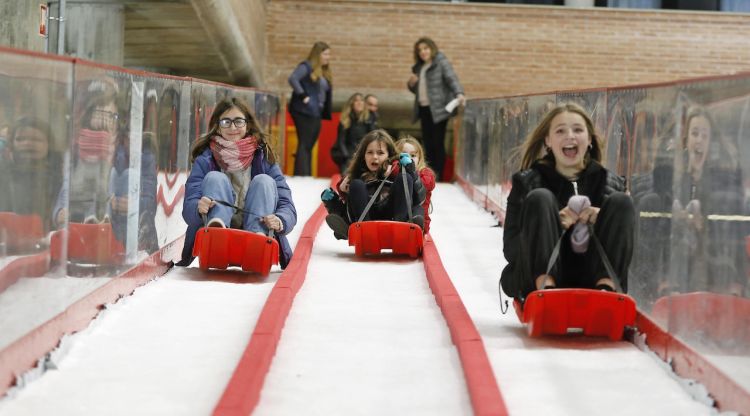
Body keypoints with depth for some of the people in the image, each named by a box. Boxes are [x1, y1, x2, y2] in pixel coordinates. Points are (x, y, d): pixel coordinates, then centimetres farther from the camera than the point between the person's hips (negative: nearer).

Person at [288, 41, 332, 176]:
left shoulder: (325, 73, 19)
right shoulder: (306, 66, -5)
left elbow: (328, 92, 24)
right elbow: (292, 79, -19)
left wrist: (326, 112, 11)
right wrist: (303, 96, -21)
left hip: (316, 114, 8)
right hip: (303, 112, -8)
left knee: (309, 146, 8)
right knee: (304, 144, -11)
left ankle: (307, 177, 9)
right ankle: (300, 177, -13)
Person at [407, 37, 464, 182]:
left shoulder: (441, 62, -3)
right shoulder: (419, 66, 18)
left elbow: (452, 79, -16)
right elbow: (416, 89, 26)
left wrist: (459, 93, -34)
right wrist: (411, 83, 2)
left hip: (438, 109, -7)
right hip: (424, 109, 7)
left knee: (438, 143, -7)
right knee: (427, 143, 6)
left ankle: (438, 177, -4)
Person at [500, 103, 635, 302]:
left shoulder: (609, 182, 14)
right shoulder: (527, 182, 7)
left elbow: (624, 241, 7)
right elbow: (510, 249, -2)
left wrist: (601, 220, -15)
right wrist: (553, 224, -18)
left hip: (590, 280, 2)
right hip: (540, 276, -2)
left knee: (621, 202, -11)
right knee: (540, 198, -18)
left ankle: (606, 287, -31)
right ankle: (545, 287, -37)